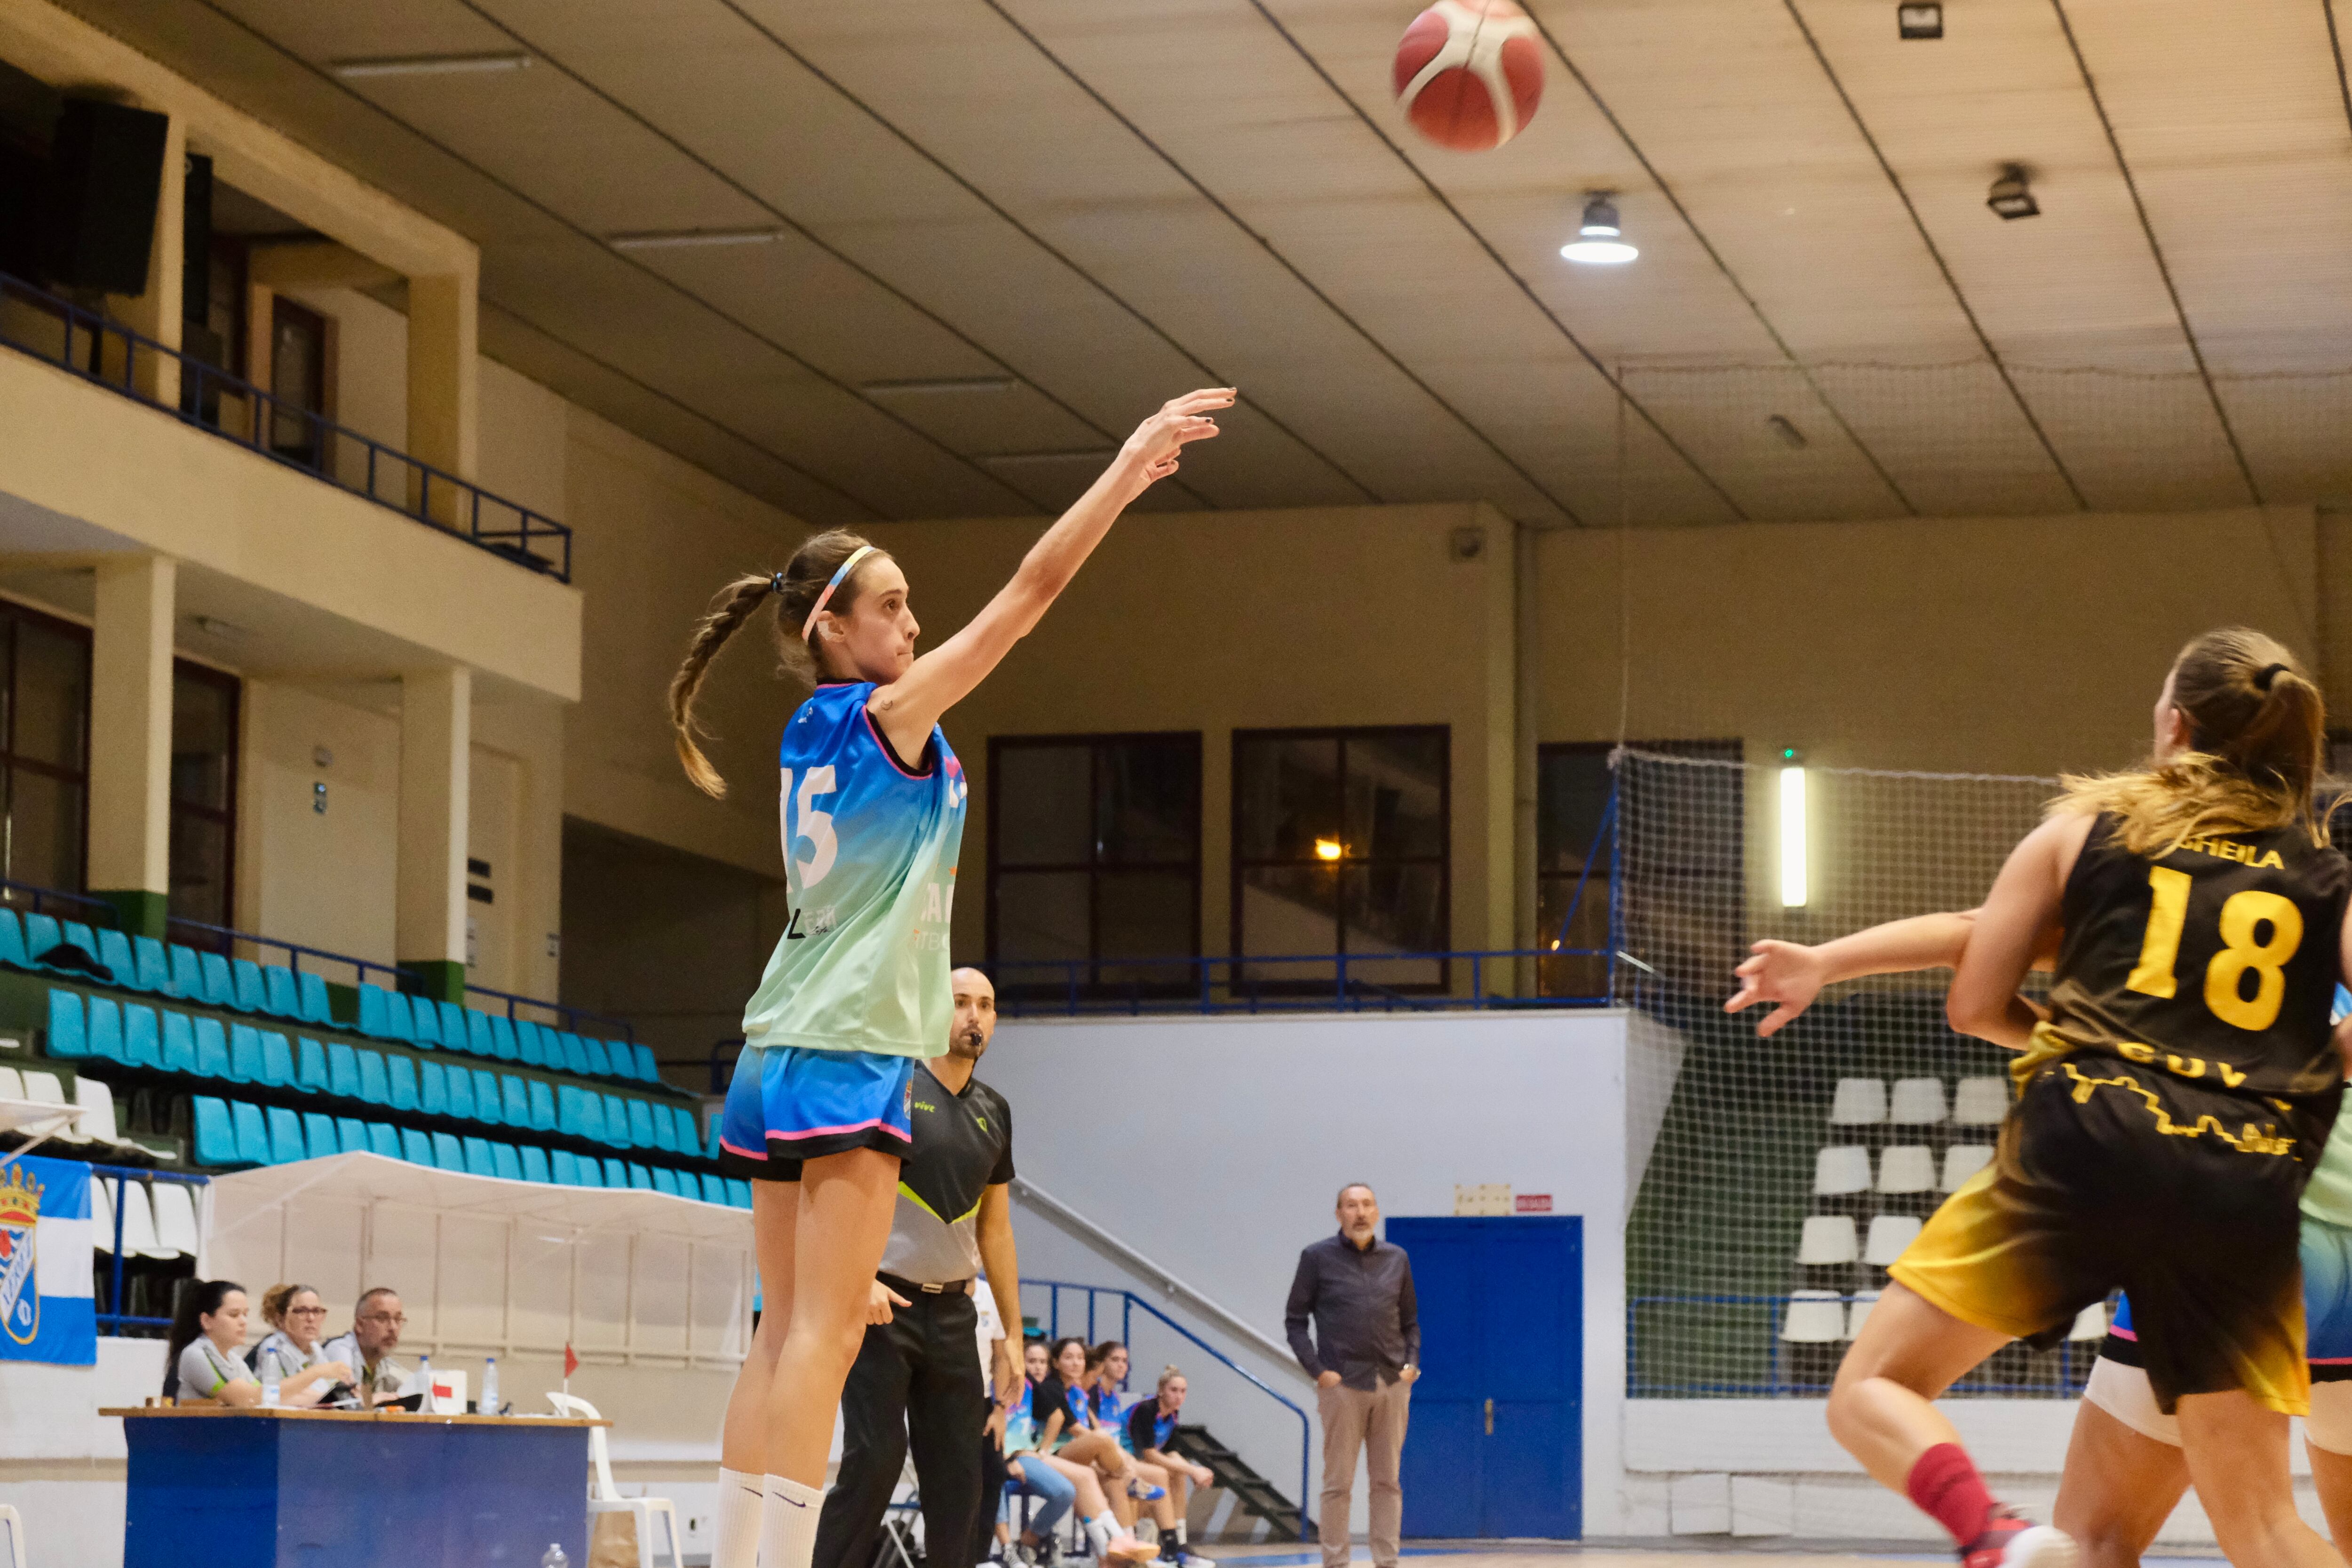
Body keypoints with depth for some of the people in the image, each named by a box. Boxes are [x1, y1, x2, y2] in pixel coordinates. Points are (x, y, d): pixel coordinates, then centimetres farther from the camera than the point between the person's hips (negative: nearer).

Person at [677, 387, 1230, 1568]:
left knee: (785, 1336, 8)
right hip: (849, 1055, -9)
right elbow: (1030, 592, -10)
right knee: (824, 1334, -13)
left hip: (779, 1061, 9)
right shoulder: (886, 715, -10)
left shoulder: (814, 734, 13)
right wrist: (1130, 465, -6)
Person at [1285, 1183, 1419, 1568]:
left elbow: (1411, 1320, 17)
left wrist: (1412, 1362, 2)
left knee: (1387, 1482, 5)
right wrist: (1317, 1370, -8)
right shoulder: (1318, 1258, 1)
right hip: (1342, 1385, -3)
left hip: (1393, 1385, 3)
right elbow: (1295, 1320, 2)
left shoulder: (1397, 1259, 11)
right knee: (1338, 1483, 0)